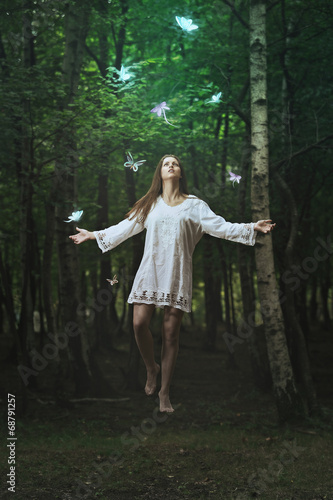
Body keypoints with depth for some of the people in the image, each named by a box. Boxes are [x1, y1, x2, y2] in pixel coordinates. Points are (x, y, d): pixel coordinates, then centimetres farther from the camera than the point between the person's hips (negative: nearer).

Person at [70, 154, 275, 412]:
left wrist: (251, 227, -7)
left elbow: (219, 226, 4)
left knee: (171, 333, -3)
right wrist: (93, 234, 22)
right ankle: (151, 368, 17)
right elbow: (125, 227, 21)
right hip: (151, 269, 2)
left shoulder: (194, 205, 9)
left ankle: (165, 392, 8)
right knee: (140, 323, -12)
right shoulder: (150, 205, 16)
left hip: (177, 273, -2)